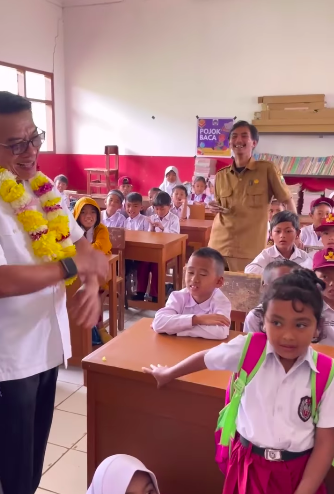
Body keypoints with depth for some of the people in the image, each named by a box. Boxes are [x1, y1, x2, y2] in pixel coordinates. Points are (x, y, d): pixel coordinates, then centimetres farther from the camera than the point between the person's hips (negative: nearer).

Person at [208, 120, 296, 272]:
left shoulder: (267, 169, -3)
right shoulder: (221, 175, 9)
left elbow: (288, 201, 2)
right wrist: (216, 208, -1)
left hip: (251, 249, -4)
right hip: (219, 244, 4)